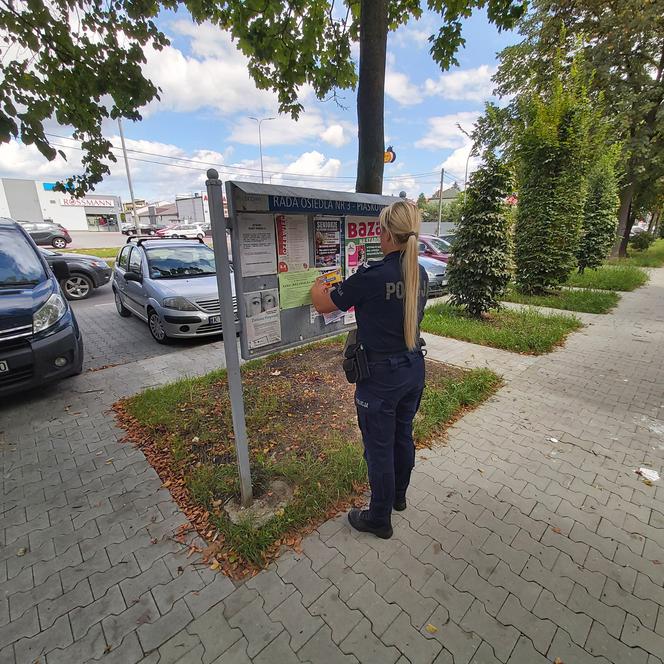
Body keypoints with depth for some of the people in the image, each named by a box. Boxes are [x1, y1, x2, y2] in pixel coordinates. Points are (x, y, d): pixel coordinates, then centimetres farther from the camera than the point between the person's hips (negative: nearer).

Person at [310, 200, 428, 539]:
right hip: (414, 370, 8)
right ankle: (398, 496, 50)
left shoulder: (371, 276, -24)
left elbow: (323, 305, -11)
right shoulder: (420, 274, -1)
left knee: (379, 449, 12)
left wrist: (317, 287, 13)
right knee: (403, 436, 25)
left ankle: (379, 519, 34)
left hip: (381, 376, -7)